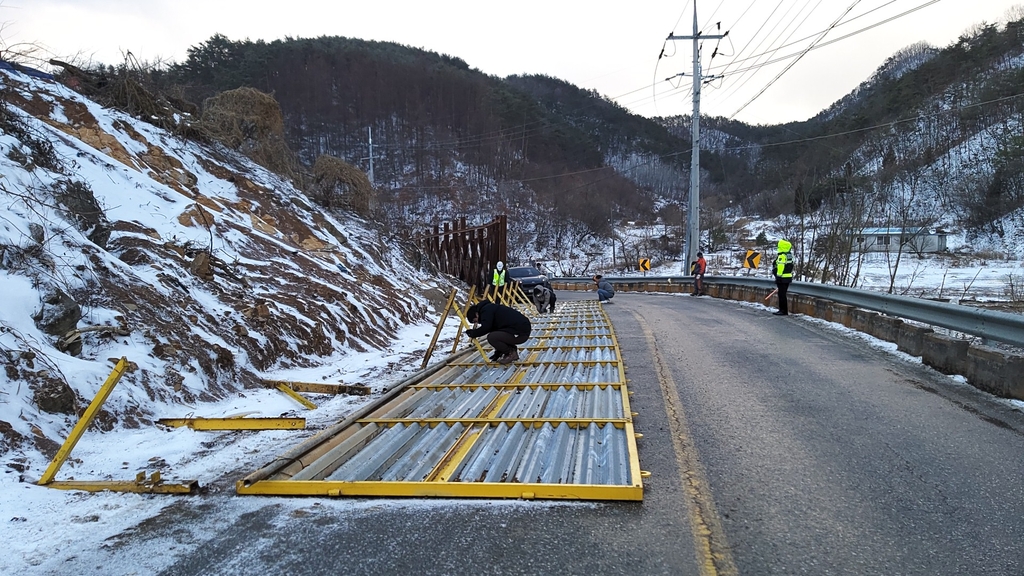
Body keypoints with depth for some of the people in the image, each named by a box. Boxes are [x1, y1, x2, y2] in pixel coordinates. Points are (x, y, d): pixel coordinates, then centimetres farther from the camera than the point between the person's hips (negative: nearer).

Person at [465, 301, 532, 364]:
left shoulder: (486, 310, -5)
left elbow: (485, 328, -21)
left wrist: (473, 333, -2)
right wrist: (497, 353, 32)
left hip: (521, 333, -11)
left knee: (491, 337, -16)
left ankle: (511, 353, 0)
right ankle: (512, 350, 18)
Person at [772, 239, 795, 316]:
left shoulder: (782, 256, -17)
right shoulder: (789, 256, 14)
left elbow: (780, 268, -21)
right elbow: (791, 267, 20)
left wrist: (778, 277, -18)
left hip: (782, 278, -10)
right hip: (788, 278, 10)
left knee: (782, 295, -6)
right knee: (782, 294, 16)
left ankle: (783, 310, -5)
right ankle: (783, 310, 21)